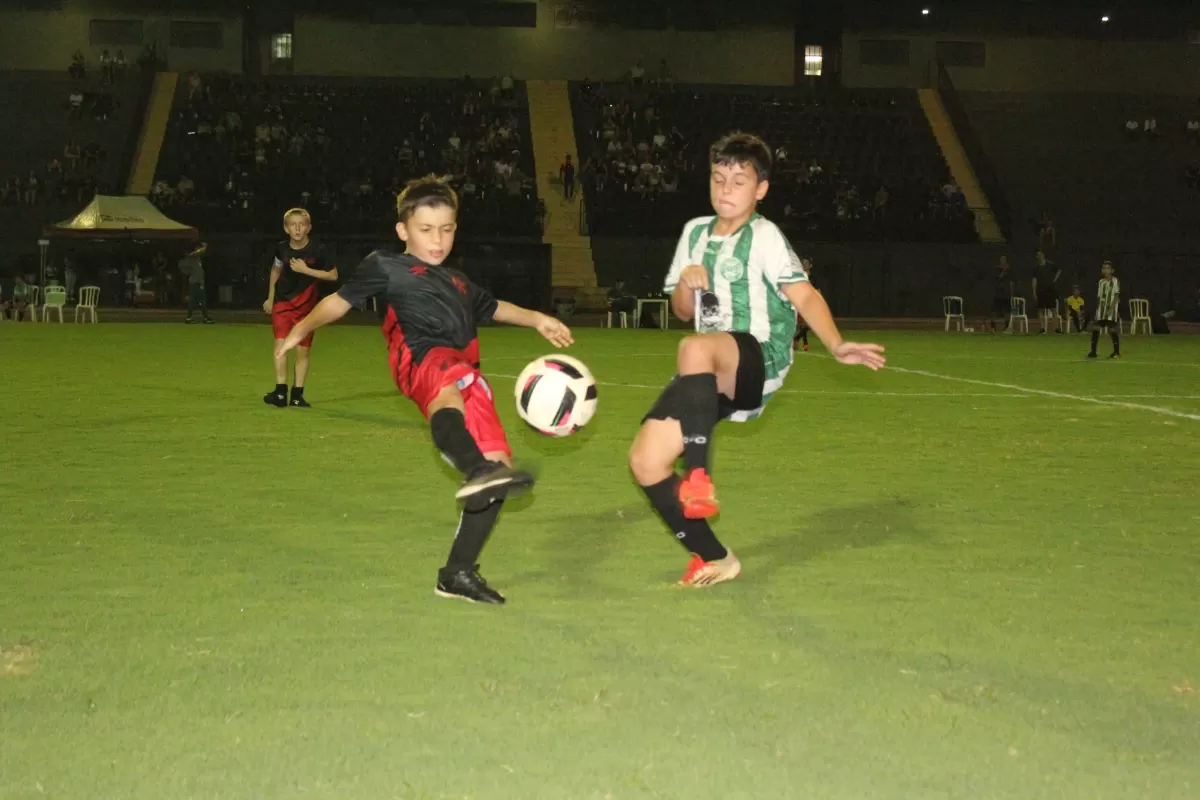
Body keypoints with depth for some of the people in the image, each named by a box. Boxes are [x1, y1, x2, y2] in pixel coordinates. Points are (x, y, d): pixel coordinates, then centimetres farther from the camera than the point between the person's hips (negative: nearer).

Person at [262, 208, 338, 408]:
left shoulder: (317, 250, -14)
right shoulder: (281, 248, -6)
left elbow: (333, 275, -11)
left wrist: (306, 270, -20)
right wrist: (270, 297, 16)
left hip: (307, 305, -1)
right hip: (283, 302, 1)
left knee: (303, 351, 4)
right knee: (281, 343, -14)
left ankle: (297, 395, 14)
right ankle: (280, 392, -12)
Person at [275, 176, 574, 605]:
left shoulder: (458, 282, 35)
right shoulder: (386, 267, 20)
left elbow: (493, 307, 48)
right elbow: (342, 299, 22)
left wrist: (537, 320, 40)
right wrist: (301, 329, 18)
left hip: (466, 374, 7)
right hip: (422, 358, -7)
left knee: (498, 464, -5)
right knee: (451, 383, -43)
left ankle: (458, 572, 6)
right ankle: (475, 469, -75)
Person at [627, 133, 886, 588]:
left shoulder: (763, 236, -4)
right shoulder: (695, 232, 15)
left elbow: (804, 295, -15)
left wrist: (836, 346, -32)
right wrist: (686, 285, -1)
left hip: (759, 360, -7)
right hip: (713, 375, 7)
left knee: (695, 348, -40)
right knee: (645, 461, -7)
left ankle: (698, 477, -36)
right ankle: (713, 560, 8)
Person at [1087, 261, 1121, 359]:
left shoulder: (1115, 281, -5)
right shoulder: (1101, 282, 11)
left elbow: (1116, 296, -10)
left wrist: (1111, 308, -18)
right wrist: (1097, 309, 9)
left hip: (1111, 310, -5)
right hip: (1101, 310, 5)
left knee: (1112, 329, -2)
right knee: (1095, 329, -2)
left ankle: (1116, 352, 8)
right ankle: (1093, 351, 3)